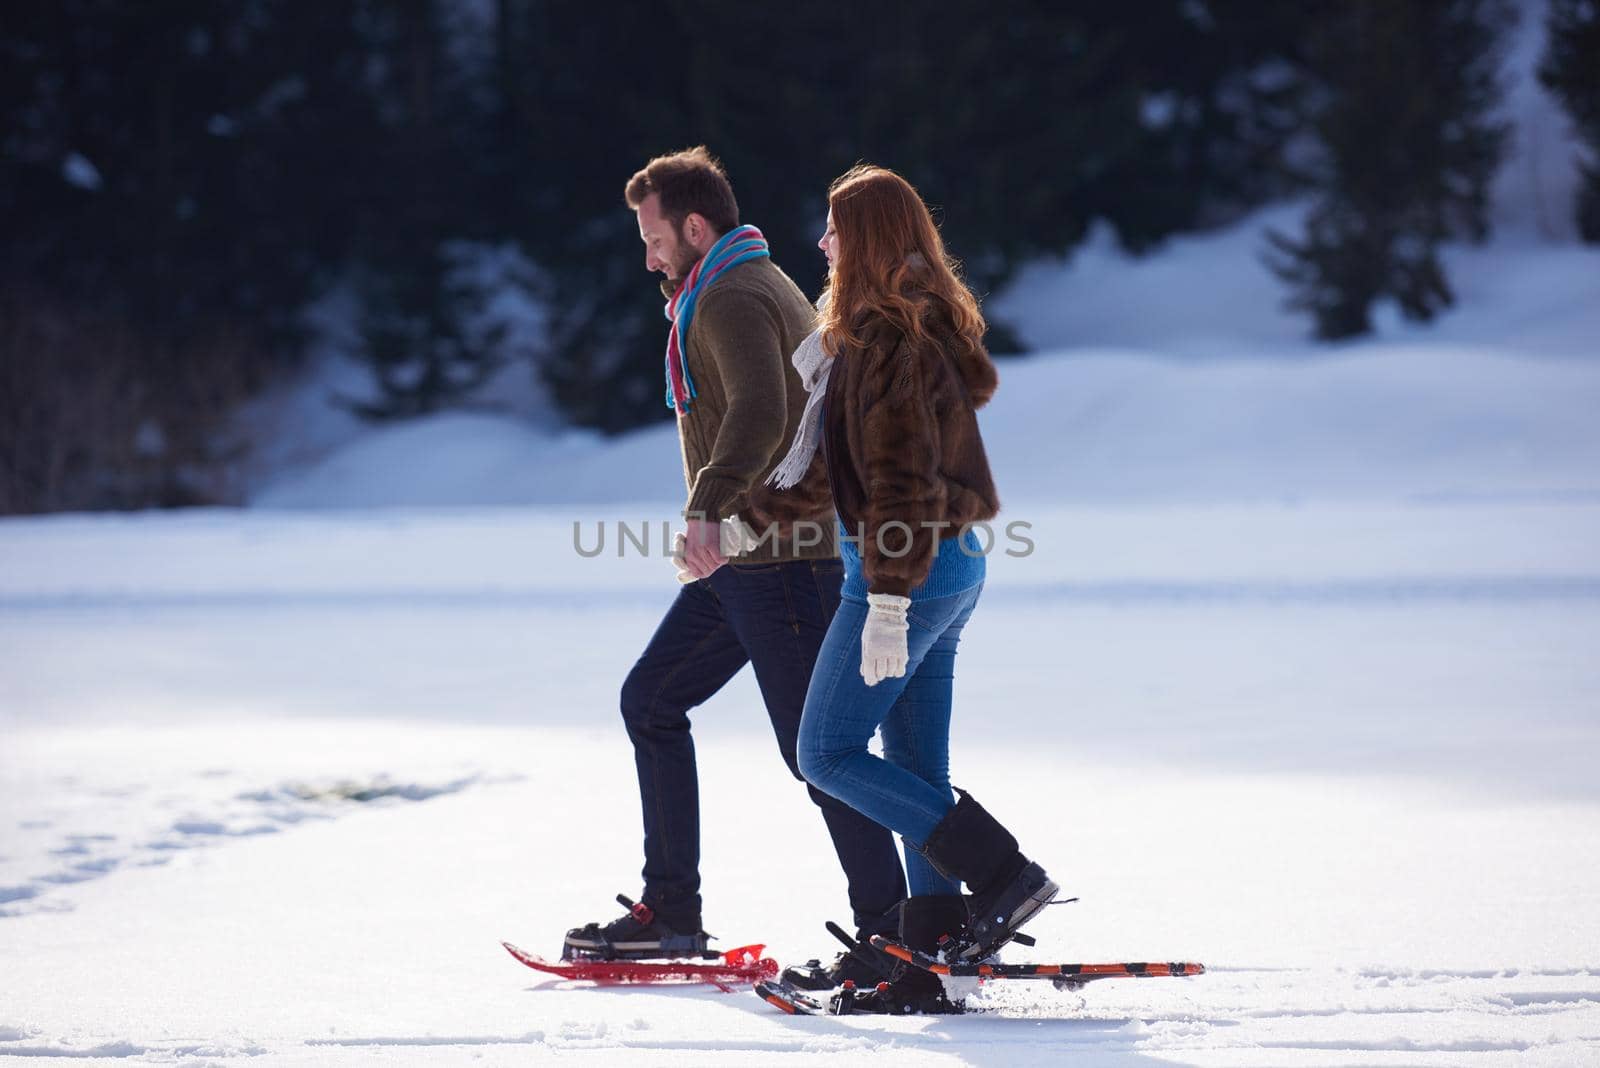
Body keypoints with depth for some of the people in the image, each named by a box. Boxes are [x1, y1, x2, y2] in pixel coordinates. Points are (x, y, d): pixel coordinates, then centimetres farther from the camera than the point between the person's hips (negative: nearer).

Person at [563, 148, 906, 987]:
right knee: (650, 699, 14)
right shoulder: (764, 285, 19)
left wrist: (707, 507, -41)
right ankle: (670, 910, 17)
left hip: (777, 557, -11)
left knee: (813, 743, -8)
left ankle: (890, 926, -4)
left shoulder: (730, 298, -14)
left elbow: (759, 412, -31)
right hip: (755, 555, 11)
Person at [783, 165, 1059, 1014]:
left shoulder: (885, 340, -17)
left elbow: (899, 481, -22)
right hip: (954, 567, 10)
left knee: (826, 754, -3)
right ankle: (933, 962, 9)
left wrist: (887, 605, -23)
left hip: (906, 571, -10)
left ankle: (1002, 873, -8)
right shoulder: (930, 326, 13)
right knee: (919, 774, 9)